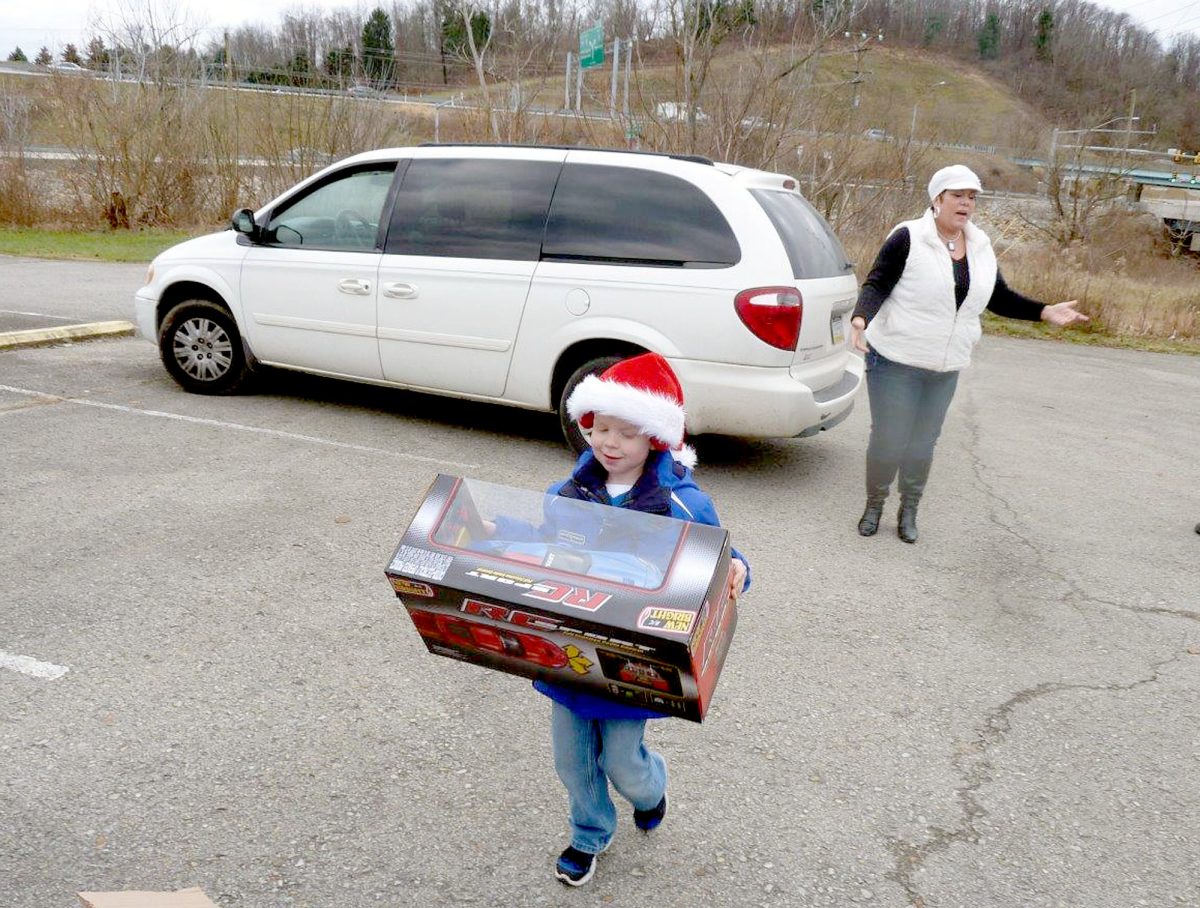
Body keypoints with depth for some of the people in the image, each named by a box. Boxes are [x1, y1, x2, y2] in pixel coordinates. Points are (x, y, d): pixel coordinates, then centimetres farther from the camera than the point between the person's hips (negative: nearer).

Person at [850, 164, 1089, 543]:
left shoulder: (981, 247, 7)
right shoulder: (908, 238, -13)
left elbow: (999, 298, 15)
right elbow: (875, 285, -15)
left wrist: (1046, 312, 5)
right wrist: (860, 319, -34)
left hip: (946, 368, 5)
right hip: (895, 360, -5)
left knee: (923, 443, 12)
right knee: (888, 440, -2)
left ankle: (908, 512, 28)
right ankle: (874, 506, 20)